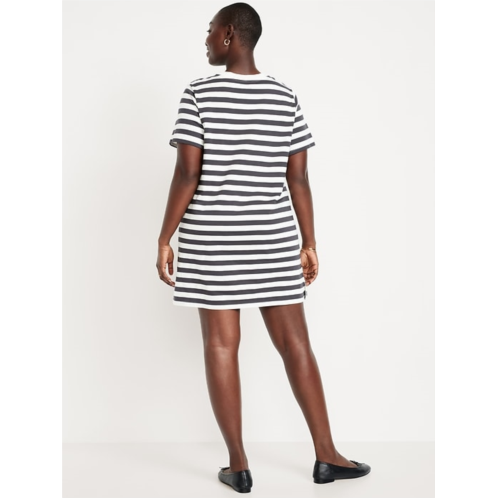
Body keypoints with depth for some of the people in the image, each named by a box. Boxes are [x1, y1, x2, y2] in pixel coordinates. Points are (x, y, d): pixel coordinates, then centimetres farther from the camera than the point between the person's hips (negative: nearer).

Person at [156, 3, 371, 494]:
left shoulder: (199, 94, -7)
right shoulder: (285, 97, 3)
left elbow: (187, 175, -12)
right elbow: (298, 178, 2)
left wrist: (165, 239, -4)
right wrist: (309, 244, 8)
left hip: (212, 239, -2)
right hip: (272, 240, 3)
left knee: (221, 345, 4)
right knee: (295, 343, 8)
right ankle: (326, 455, 14)